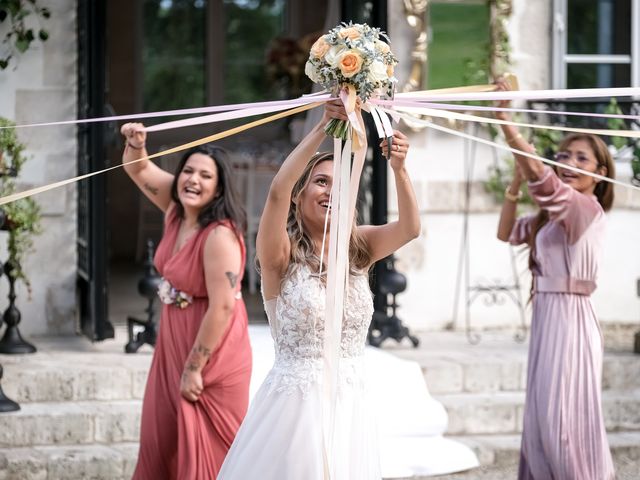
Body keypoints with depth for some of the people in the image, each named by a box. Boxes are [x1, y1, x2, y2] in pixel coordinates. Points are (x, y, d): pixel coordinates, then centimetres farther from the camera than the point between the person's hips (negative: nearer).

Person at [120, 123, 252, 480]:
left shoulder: (220, 236, -25)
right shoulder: (177, 210, -1)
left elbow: (222, 307, -26)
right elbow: (139, 169, 12)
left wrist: (194, 368, -21)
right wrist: (135, 144, -12)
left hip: (212, 353, -8)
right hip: (174, 346, 9)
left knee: (207, 451, 2)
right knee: (162, 441, 15)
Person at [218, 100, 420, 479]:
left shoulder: (357, 249, 6)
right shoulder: (283, 254, -7)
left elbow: (410, 228, -10)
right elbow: (278, 191, -24)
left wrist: (399, 170, -27)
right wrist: (325, 126, -29)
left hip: (352, 404, 4)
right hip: (295, 402, -4)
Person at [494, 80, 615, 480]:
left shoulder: (587, 209, -12)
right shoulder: (551, 217, 13)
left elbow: (539, 173, -25)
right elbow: (507, 233, 24)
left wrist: (505, 119, -27)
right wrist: (514, 185, 11)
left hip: (570, 317, -9)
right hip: (547, 316, 9)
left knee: (564, 418, -7)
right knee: (544, 417, 12)